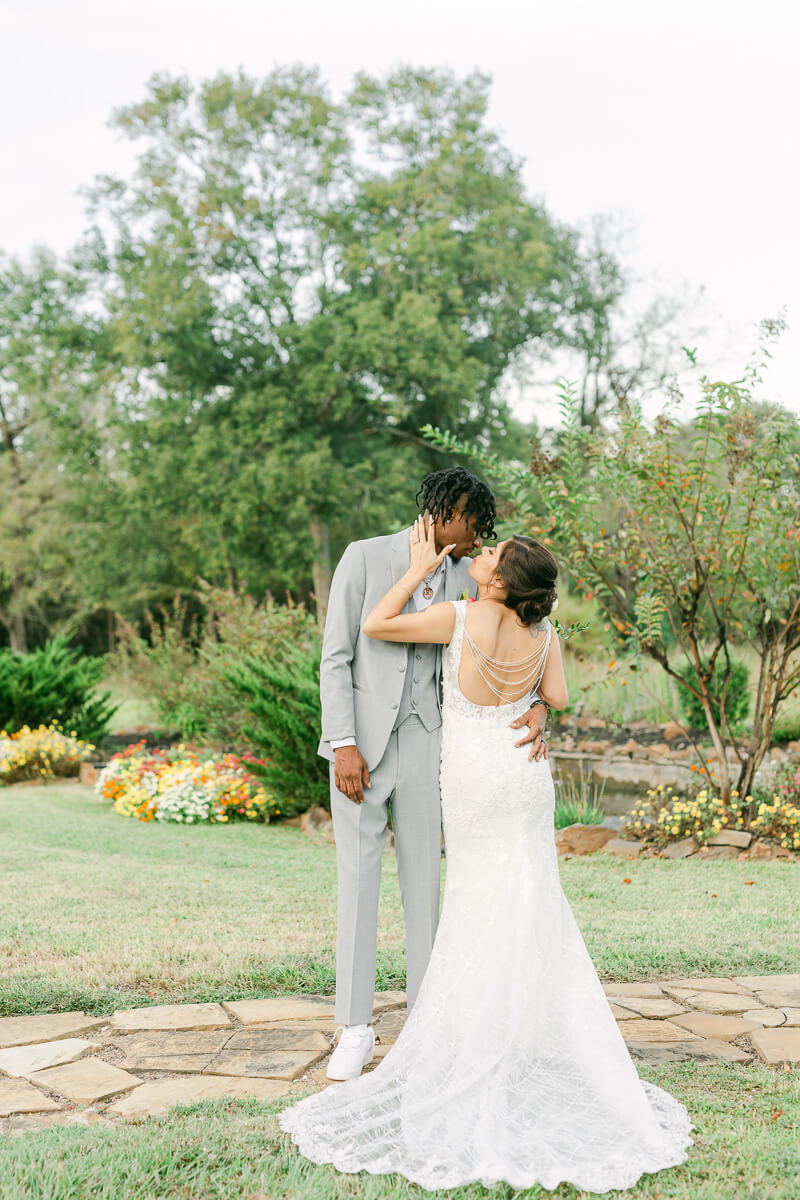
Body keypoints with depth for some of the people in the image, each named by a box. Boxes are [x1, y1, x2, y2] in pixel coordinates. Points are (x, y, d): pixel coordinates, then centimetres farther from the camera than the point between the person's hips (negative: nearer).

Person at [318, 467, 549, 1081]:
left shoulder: (465, 576, 6)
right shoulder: (364, 557, -6)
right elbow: (336, 656, -8)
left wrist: (535, 706, -14)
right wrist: (344, 745, -15)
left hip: (424, 742, 3)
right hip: (361, 743, -3)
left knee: (424, 881, 8)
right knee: (358, 880, 1)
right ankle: (356, 1030, 10)